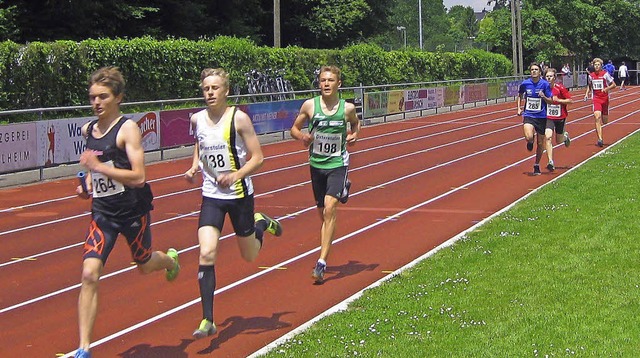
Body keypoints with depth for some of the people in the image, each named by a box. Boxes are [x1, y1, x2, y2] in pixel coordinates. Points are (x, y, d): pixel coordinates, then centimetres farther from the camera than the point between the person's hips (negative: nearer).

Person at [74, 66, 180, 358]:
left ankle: (170, 260, 60)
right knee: (89, 274, -12)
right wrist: (87, 185, 5)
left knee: (144, 264, 19)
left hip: (133, 210, -4)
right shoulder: (88, 130, 5)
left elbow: (138, 177, -23)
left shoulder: (128, 129, -15)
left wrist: (98, 167, -31)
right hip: (102, 212, 4)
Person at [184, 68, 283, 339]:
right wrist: (194, 167, 4)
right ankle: (207, 321, -10)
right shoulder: (197, 120, -1)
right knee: (206, 254, -15)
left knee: (249, 256, 13)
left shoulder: (239, 119, -13)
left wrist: (236, 176, -26)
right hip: (211, 196, 2)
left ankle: (260, 224, 48)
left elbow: (257, 158, -11)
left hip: (240, 194, -2)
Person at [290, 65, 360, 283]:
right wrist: (302, 137, -15)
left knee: (330, 209, -17)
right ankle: (325, 255, 36)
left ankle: (321, 263, -18)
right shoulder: (310, 106, -3)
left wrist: (354, 135, -2)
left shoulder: (347, 108, -3)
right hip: (316, 165, 3)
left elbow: (355, 124, 20)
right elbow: (294, 128, 8)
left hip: (338, 164, -2)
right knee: (323, 214, 12)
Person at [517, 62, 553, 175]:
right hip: (528, 115, 0)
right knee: (528, 137, -26)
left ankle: (537, 165, 28)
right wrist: (519, 108, 8)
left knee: (540, 143, 9)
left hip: (541, 116, 0)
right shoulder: (525, 84, -2)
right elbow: (520, 96, 18)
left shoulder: (545, 84, -6)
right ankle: (530, 142, 14)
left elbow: (551, 101, -1)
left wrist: (544, 97, -21)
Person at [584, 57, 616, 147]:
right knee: (597, 117, -19)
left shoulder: (605, 74, -7)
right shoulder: (591, 76, 3)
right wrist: (587, 93, 6)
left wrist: (607, 88, -21)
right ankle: (600, 139, -23)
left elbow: (613, 85, -4)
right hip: (596, 99, 1)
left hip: (605, 98, -1)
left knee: (604, 121, 6)